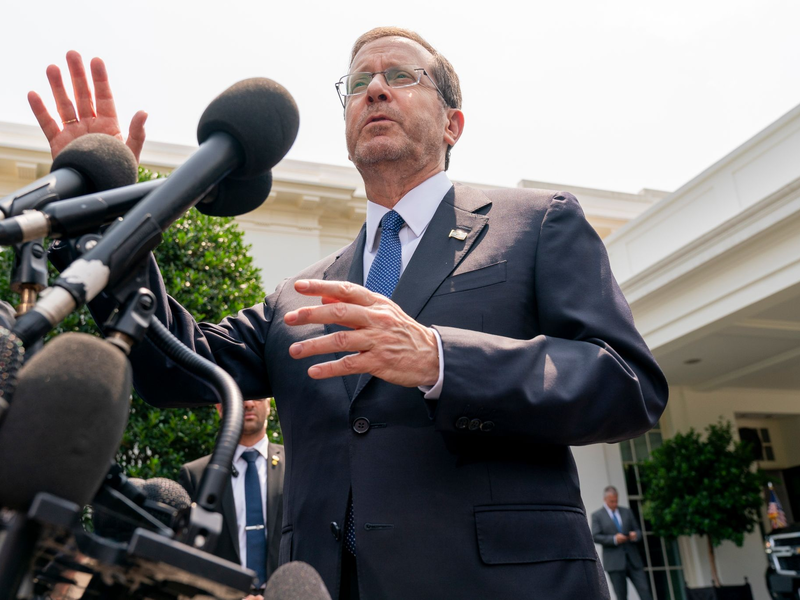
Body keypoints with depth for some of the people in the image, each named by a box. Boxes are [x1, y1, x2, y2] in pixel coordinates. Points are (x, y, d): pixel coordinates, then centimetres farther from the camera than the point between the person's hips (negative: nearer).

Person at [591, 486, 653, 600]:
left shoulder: (627, 512, 15)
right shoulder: (597, 515, 3)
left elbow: (637, 530, 17)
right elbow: (595, 537, -5)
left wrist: (635, 535, -7)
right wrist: (614, 539, -17)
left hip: (633, 560, 3)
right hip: (615, 562, -3)